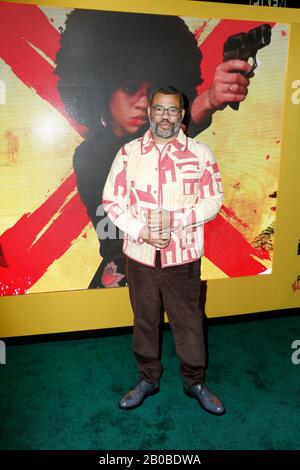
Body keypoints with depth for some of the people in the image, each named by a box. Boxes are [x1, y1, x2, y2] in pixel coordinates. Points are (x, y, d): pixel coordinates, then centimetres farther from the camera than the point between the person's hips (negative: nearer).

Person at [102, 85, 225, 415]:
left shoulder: (200, 153, -2)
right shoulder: (128, 152, 0)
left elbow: (214, 201, -3)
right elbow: (111, 200, -1)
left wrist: (174, 218, -17)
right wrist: (141, 231, -16)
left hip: (183, 257, -1)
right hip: (140, 255, 1)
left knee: (188, 321, 13)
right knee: (144, 321, 17)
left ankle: (195, 381, 37)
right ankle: (148, 379, 39)